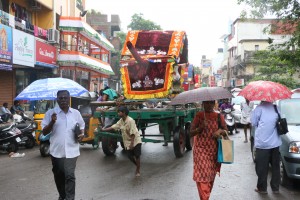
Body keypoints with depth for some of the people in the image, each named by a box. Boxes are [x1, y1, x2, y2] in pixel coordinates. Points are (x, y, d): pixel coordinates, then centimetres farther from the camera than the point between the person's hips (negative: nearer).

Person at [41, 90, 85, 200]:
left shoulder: (76, 113, 5)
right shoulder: (50, 113, -1)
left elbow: (81, 126, 19)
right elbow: (44, 132, -1)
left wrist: (81, 134, -2)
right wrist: (52, 122, -18)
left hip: (71, 151, -1)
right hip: (56, 151, 1)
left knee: (70, 175, -9)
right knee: (58, 175, 15)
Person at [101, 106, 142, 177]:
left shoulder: (130, 121, -23)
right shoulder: (121, 121, 1)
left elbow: (133, 133, -24)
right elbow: (113, 127, 7)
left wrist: (132, 144, -25)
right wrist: (104, 130, 3)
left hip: (135, 141, -7)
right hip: (127, 142, 7)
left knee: (137, 156, -1)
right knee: (130, 156, 6)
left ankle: (138, 170, 16)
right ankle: (138, 166, 32)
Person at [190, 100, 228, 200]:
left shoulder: (219, 116, 1)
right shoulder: (198, 115, -2)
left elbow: (226, 131, 4)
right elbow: (191, 133, -4)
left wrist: (220, 131, -17)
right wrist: (200, 128, -22)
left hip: (214, 150, 2)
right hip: (201, 149, -2)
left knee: (211, 175, 13)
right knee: (202, 175, -9)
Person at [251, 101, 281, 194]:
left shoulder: (259, 108, -9)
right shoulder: (275, 107, 6)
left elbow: (254, 123, -3)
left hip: (262, 143, -5)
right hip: (275, 143, 5)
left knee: (262, 168, 5)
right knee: (275, 166, 14)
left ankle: (262, 188, 13)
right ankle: (275, 188, 23)